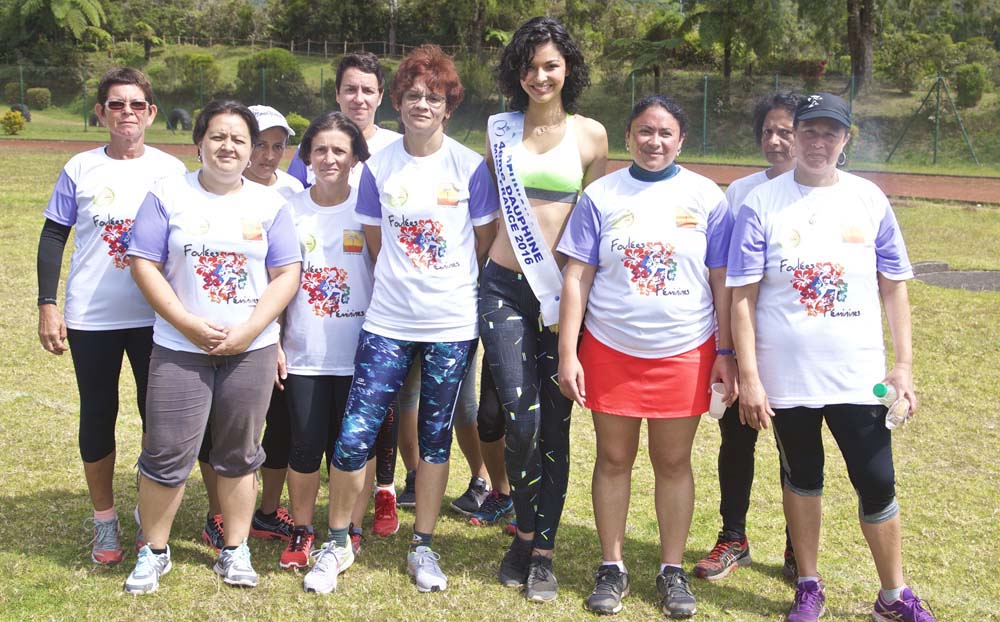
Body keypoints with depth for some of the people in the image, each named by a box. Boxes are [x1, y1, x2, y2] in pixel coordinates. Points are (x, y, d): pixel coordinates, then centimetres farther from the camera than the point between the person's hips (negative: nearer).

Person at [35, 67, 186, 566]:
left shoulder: (172, 171, 2)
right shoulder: (80, 169, 1)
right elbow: (53, 238, 5)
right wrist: (47, 306, -2)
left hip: (156, 318, 0)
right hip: (90, 318, 0)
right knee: (97, 415, 8)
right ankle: (105, 521, 22)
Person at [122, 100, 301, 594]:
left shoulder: (270, 204, 5)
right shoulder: (169, 195, 1)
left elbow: (287, 274, 1)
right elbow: (144, 264, -4)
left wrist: (249, 330, -11)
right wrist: (189, 324, -14)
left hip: (251, 349, 2)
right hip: (180, 348, -1)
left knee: (239, 455, 10)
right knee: (167, 454, -1)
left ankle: (235, 551, 22)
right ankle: (154, 551, 17)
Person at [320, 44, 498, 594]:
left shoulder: (469, 167, -2)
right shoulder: (379, 167, 2)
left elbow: (483, 244, 7)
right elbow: (375, 244, 11)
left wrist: (451, 288, 11)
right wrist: (401, 286, 9)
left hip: (452, 325, -1)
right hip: (388, 323, 1)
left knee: (435, 436, 9)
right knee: (354, 435, -5)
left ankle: (423, 547, 24)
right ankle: (338, 541, 15)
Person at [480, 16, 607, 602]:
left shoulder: (591, 134, 4)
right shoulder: (500, 129, 7)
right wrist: (480, 259, 11)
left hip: (563, 289, 0)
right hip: (505, 285, 0)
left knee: (554, 420, 3)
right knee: (520, 415, -10)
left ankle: (542, 549, 14)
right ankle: (526, 530, 13)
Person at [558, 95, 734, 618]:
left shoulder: (706, 198, 1)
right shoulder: (601, 196, 1)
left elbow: (722, 281, 3)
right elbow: (577, 277, -1)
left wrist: (725, 352, 0)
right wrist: (567, 353, -5)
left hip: (684, 351, 0)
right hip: (610, 349, 0)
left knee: (674, 462, 8)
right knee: (613, 458, 8)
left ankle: (672, 571, 22)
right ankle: (611, 567, 22)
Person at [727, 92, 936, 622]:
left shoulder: (869, 200, 2)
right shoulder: (762, 204, -4)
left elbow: (893, 286, 7)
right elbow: (742, 297, -6)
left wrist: (903, 366, 2)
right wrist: (749, 378, -10)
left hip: (860, 376, 1)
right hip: (786, 378, -1)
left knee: (878, 483, 3)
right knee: (802, 478, 13)